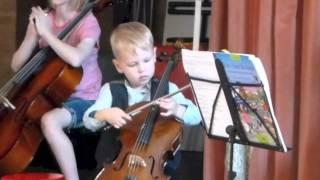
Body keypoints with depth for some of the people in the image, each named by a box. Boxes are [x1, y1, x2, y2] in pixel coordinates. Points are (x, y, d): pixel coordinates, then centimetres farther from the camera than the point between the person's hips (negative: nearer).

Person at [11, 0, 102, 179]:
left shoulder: (87, 21, -12)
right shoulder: (42, 18, 4)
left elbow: (76, 58, -34)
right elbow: (17, 65, 2)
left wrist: (45, 32, -23)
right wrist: (34, 33, -13)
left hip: (82, 99, -7)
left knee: (49, 120, -36)